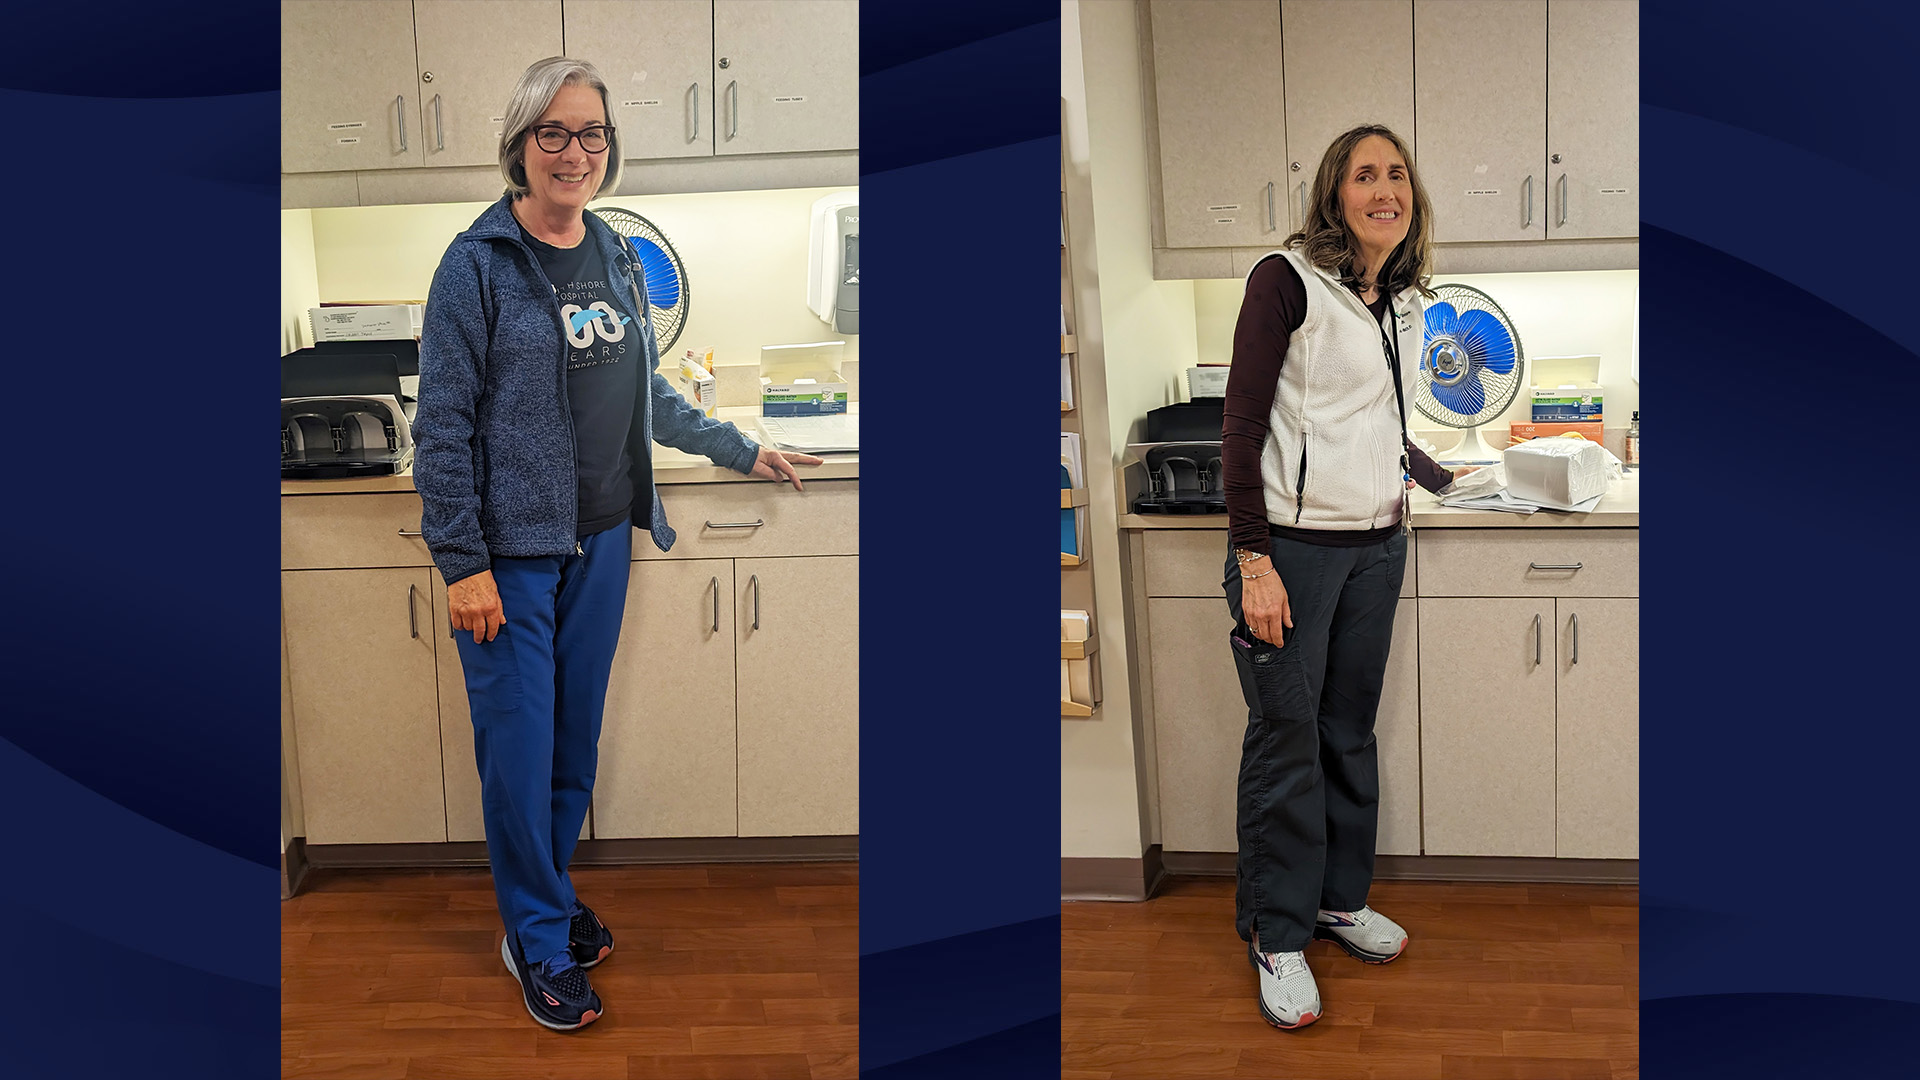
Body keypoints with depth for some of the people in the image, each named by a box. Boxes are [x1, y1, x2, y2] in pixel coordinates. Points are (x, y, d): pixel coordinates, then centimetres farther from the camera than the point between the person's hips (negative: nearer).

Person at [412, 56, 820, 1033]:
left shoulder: (616, 260, 9)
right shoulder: (478, 264, -10)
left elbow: (649, 392, 20)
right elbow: (443, 426, -12)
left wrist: (743, 451, 20)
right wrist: (464, 564, -15)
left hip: (602, 542, 6)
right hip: (513, 552, -6)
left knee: (576, 738, 14)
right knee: (519, 750, 1)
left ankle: (545, 897, 32)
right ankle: (539, 943, 16)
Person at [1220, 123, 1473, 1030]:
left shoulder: (1404, 302, 12)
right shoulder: (1286, 279, -10)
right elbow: (1242, 426, -13)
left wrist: (1446, 482, 31)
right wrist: (1253, 561, -17)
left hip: (1377, 542, 6)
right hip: (1293, 544, -6)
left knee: (1350, 729, 14)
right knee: (1285, 736, 1)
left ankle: (1340, 898, 30)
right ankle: (1277, 933, 14)